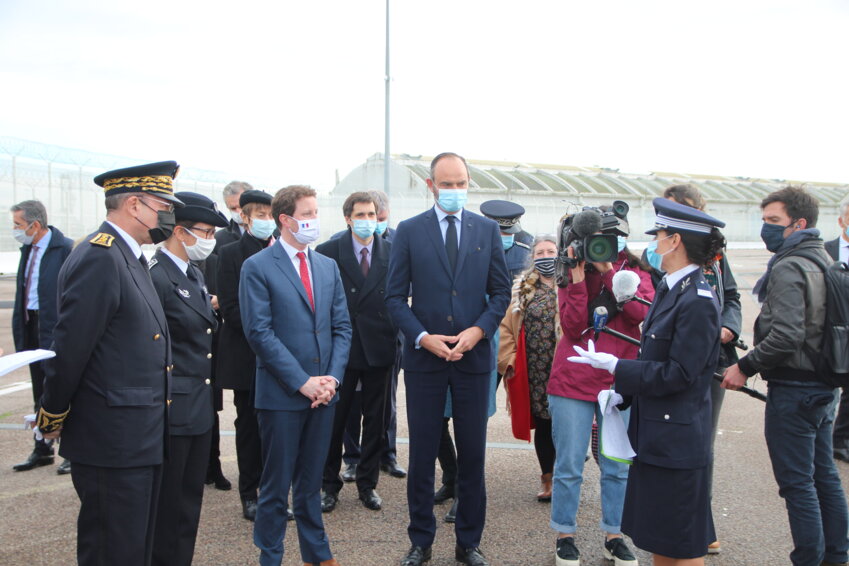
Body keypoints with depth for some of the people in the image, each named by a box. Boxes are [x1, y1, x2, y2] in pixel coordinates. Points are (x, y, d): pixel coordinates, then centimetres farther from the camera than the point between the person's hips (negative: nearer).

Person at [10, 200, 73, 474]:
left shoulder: (66, 249, -14)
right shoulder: (28, 249, 11)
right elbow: (22, 294, 16)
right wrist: (19, 331, 11)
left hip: (56, 331, -8)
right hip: (32, 330, 8)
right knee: (40, 395, 16)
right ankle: (42, 450, 27)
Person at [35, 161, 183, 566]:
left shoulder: (130, 258, 13)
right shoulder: (99, 258, -18)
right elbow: (70, 348, -18)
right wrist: (53, 417, -7)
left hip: (140, 441, 9)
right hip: (113, 443, -9)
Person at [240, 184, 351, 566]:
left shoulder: (328, 266, 11)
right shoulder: (257, 267, -6)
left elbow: (341, 327, 10)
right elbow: (259, 333, -12)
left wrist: (333, 377, -4)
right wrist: (302, 382, -15)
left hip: (323, 392, 5)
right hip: (281, 393, -5)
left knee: (311, 481, 16)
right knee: (276, 485, 6)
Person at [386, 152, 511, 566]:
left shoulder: (487, 230, 6)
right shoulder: (409, 231, 1)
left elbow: (501, 291, 6)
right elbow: (395, 296, 0)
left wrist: (478, 330, -10)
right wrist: (423, 337, -14)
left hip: (474, 356, 1)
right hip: (424, 357, -1)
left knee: (472, 455, 8)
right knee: (422, 455, 7)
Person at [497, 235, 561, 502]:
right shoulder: (522, 288, 9)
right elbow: (506, 326, 8)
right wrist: (508, 359, -1)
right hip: (533, 369, 2)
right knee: (543, 422, 10)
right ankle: (547, 478, 25)